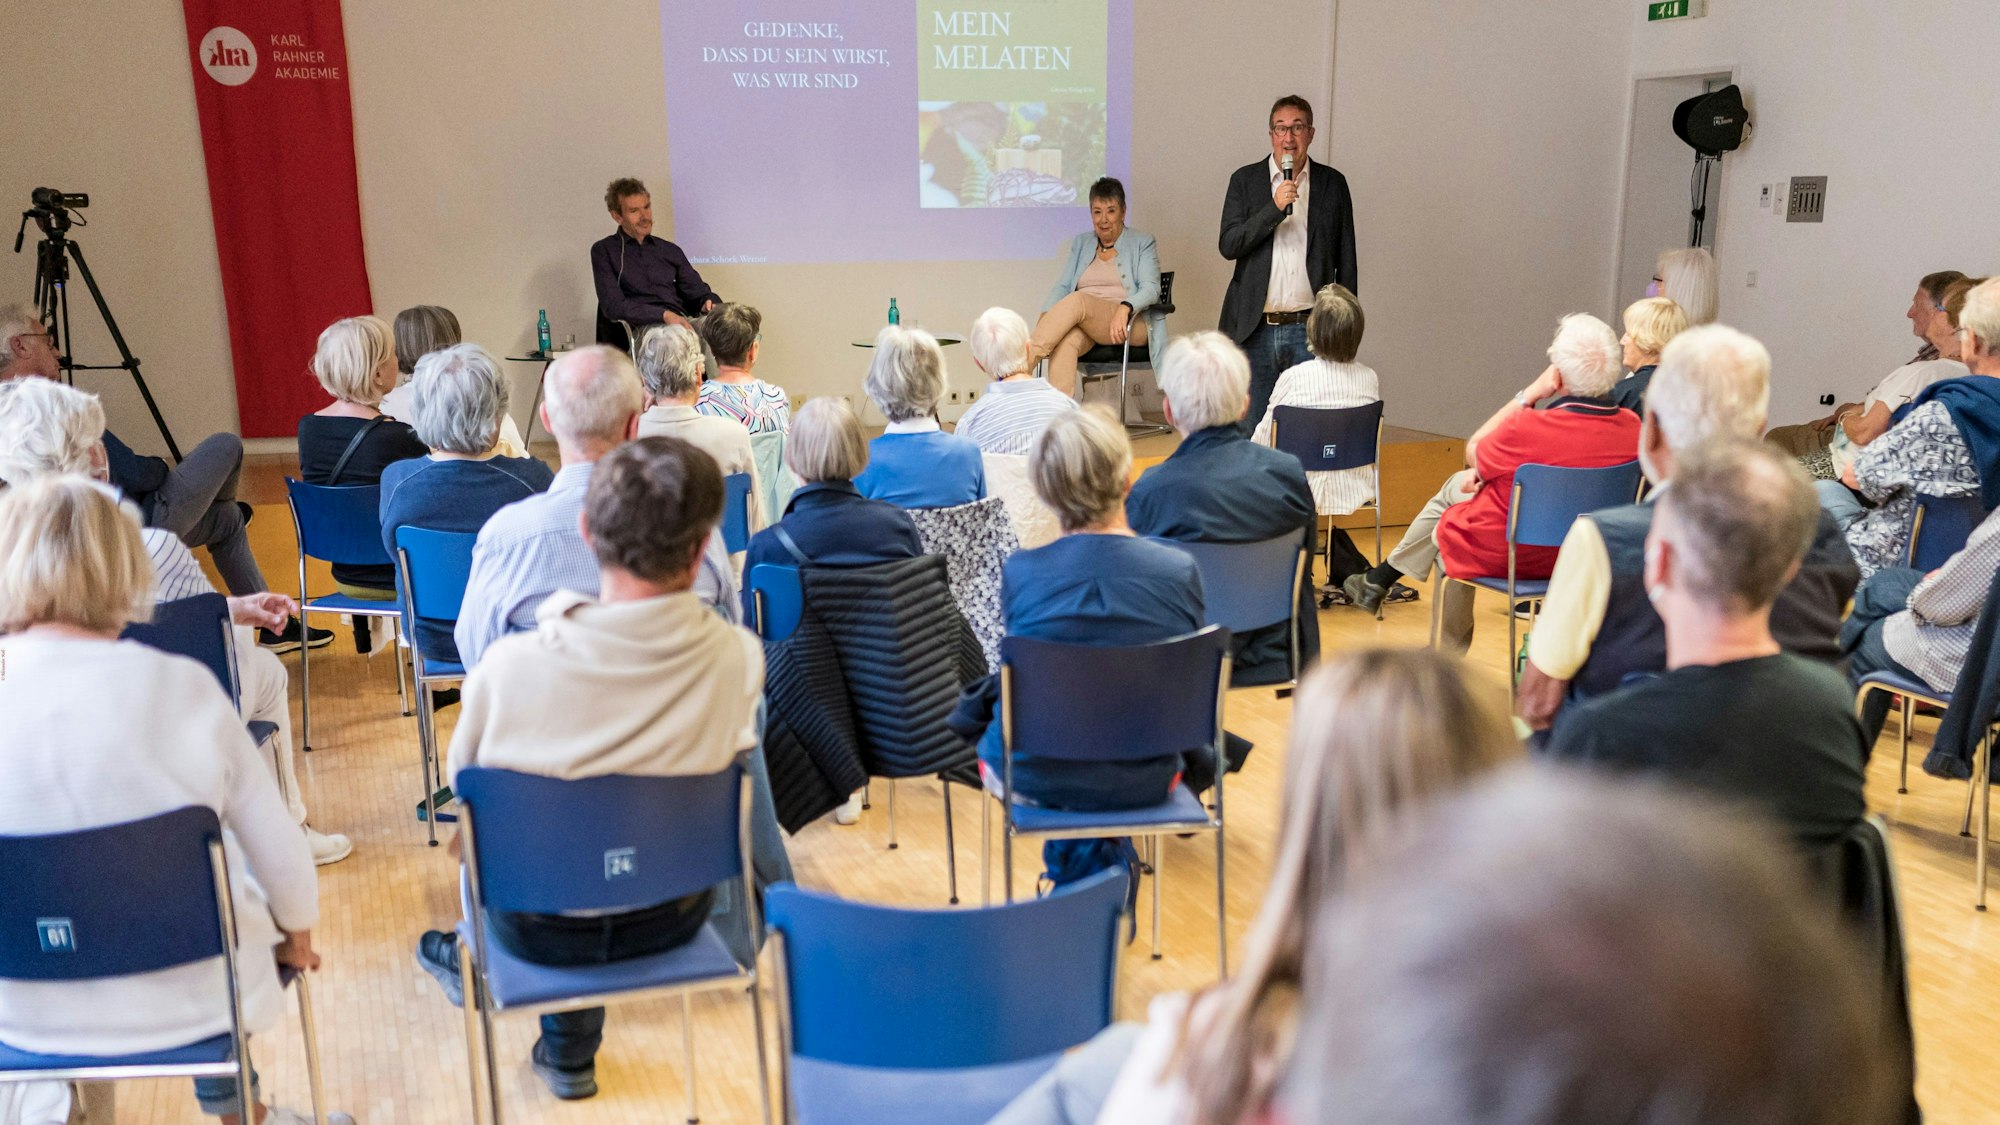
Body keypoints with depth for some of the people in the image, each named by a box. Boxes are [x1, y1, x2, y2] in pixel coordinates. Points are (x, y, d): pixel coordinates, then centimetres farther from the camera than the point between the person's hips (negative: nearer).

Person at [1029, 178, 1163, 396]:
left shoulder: (1142, 243, 13)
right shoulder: (1080, 243, 24)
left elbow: (1151, 289, -2)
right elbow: (1062, 286, 14)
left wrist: (1125, 308, -25)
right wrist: (1046, 316, -8)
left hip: (1130, 325, -3)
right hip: (1085, 324, 3)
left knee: (1076, 300, -34)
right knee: (1065, 341, -36)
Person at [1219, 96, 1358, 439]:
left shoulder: (1333, 183, 8)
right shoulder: (1245, 180, 7)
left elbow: (1346, 260, 10)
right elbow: (1228, 246, -4)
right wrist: (1275, 208, -14)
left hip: (1310, 329, 0)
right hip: (1256, 330, 0)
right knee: (1249, 427, 3)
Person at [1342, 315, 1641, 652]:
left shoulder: (1529, 428, -33)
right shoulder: (1630, 428, -14)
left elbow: (1473, 452, -10)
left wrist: (1528, 395, -13)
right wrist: (1489, 472, 5)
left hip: (1505, 555, -6)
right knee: (1458, 483, 27)